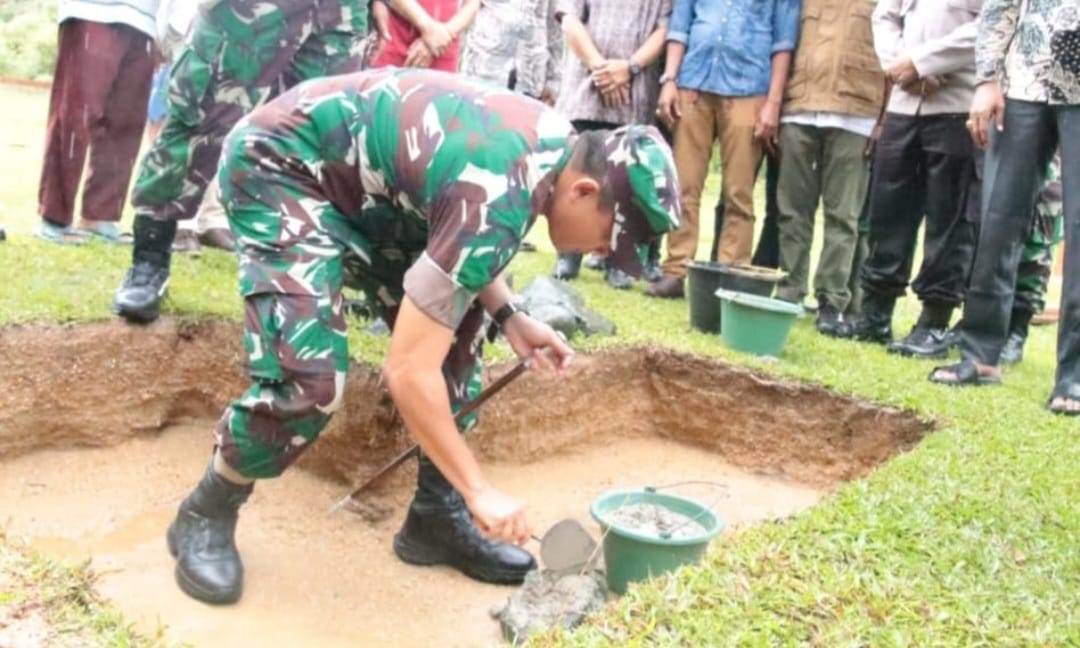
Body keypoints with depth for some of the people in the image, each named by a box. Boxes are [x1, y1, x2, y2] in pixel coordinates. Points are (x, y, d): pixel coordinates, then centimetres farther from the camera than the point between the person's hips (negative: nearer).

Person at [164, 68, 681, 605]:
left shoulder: (555, 144, -5)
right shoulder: (499, 198, -33)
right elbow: (408, 370, -33)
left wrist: (507, 315, -2)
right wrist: (480, 491, -24)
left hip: (355, 173, 9)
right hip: (277, 163, -9)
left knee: (456, 328, 3)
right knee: (309, 376, -23)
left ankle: (438, 517, 13)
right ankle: (205, 516, 3)